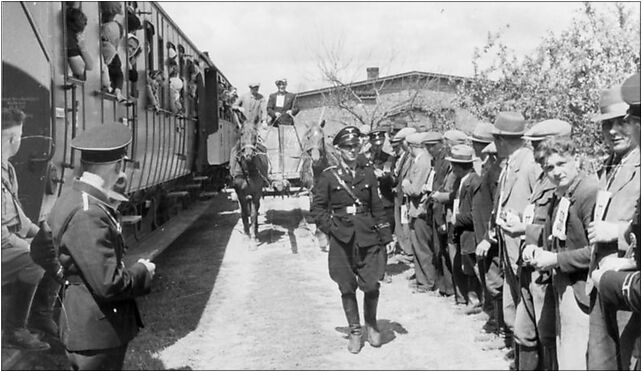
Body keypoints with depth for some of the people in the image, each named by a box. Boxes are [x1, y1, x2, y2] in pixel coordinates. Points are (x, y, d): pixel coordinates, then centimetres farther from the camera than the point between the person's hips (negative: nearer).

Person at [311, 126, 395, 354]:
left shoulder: (368, 173, 7)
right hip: (341, 239, -1)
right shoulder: (329, 176, 0)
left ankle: (371, 325, 24)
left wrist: (386, 237, 6)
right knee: (347, 288, 4)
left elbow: (377, 208, 9)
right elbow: (318, 207, 5)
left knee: (371, 285, -2)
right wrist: (331, 228, -7)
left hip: (367, 237, 1)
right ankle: (355, 331, 21)